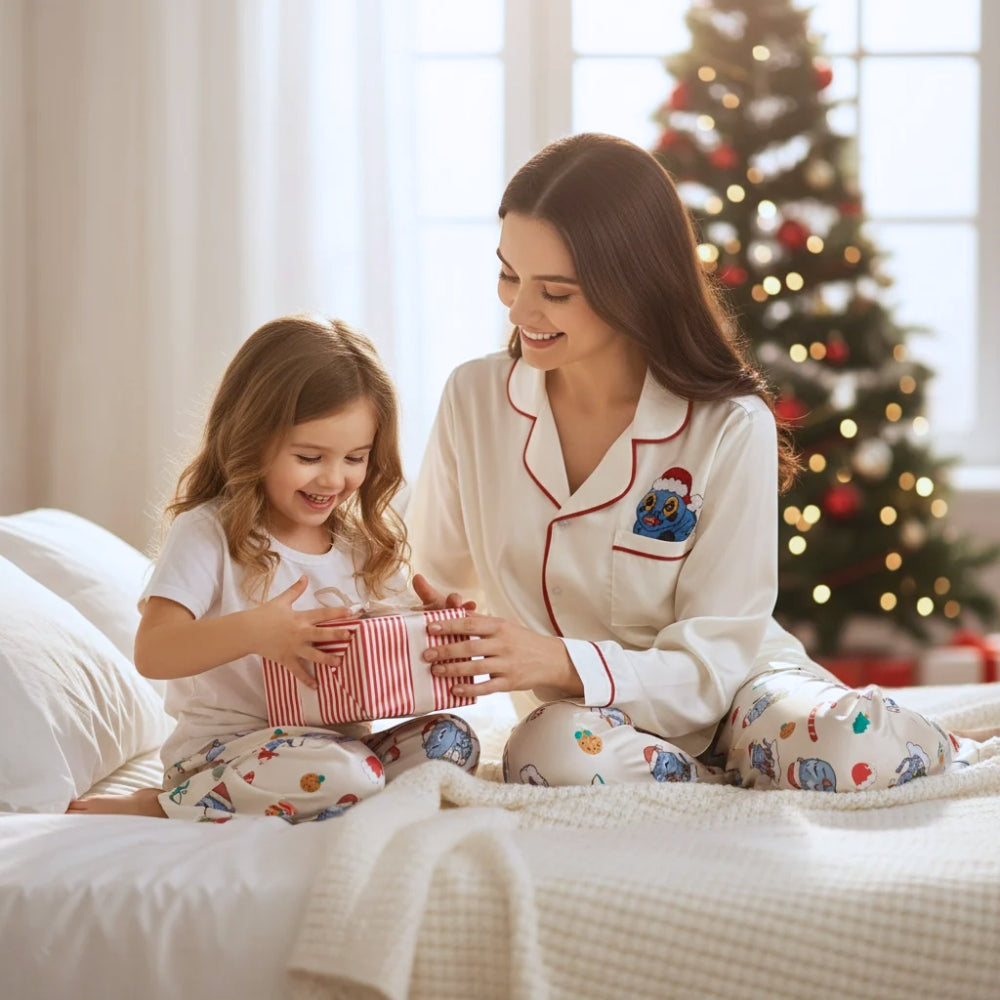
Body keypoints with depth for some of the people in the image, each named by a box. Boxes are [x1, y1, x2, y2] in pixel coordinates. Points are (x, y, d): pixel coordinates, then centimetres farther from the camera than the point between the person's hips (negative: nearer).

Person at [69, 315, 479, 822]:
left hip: (341, 739, 7)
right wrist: (253, 632, -34)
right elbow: (152, 652, -17)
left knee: (452, 738, -16)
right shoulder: (208, 533, -7)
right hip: (222, 749, -7)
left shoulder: (367, 544, 11)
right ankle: (158, 806, -13)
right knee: (342, 774, -34)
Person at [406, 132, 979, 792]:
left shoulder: (732, 427, -15)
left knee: (855, 746, -36)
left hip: (729, 693, -2)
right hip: (574, 711, 2)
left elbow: (714, 662, -16)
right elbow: (436, 579, 7)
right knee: (551, 751, -37)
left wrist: (564, 663, -33)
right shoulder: (474, 397, -5)